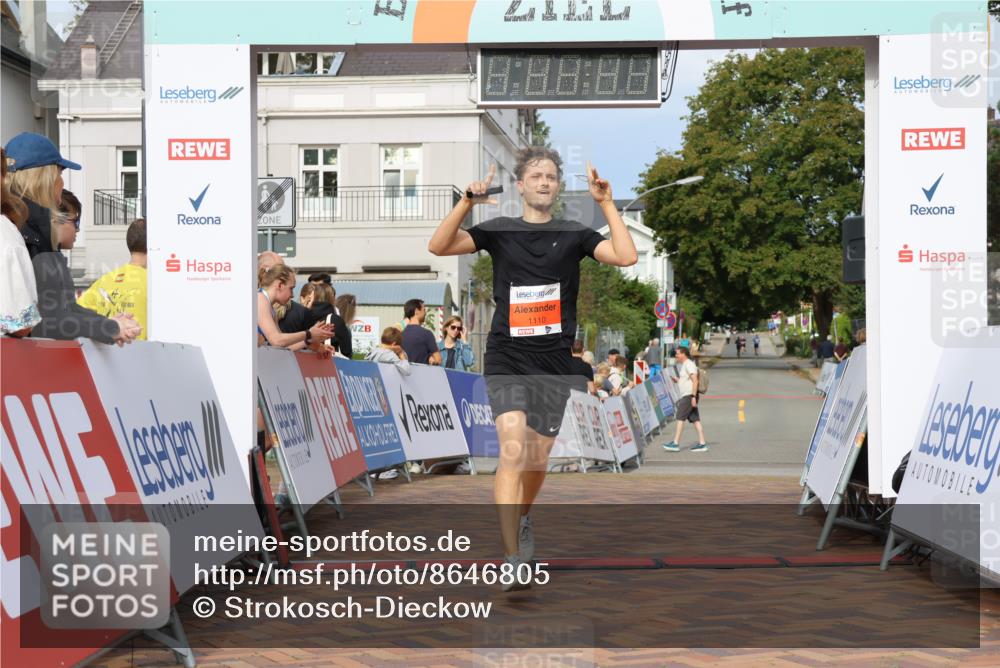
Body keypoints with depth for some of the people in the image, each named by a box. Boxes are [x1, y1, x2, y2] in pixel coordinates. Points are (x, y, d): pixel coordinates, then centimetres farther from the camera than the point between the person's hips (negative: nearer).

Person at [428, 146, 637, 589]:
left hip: (554, 361, 2)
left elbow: (626, 256, -8)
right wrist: (467, 203, -20)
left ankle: (521, 518, 44)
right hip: (507, 357, -2)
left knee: (537, 460, 13)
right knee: (513, 452, -18)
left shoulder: (573, 234, 6)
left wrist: (606, 203, -11)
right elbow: (438, 246, -8)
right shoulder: (498, 230, 3)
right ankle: (512, 559, -19)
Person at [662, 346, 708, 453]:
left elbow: (695, 381, -19)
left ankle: (675, 443, -9)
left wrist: (693, 396, -24)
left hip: (689, 395, -10)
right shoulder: (683, 365, 20)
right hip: (686, 396, 10)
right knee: (695, 419, 6)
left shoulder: (689, 364, -11)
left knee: (680, 418, -9)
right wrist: (676, 379, 14)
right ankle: (702, 444, 3)